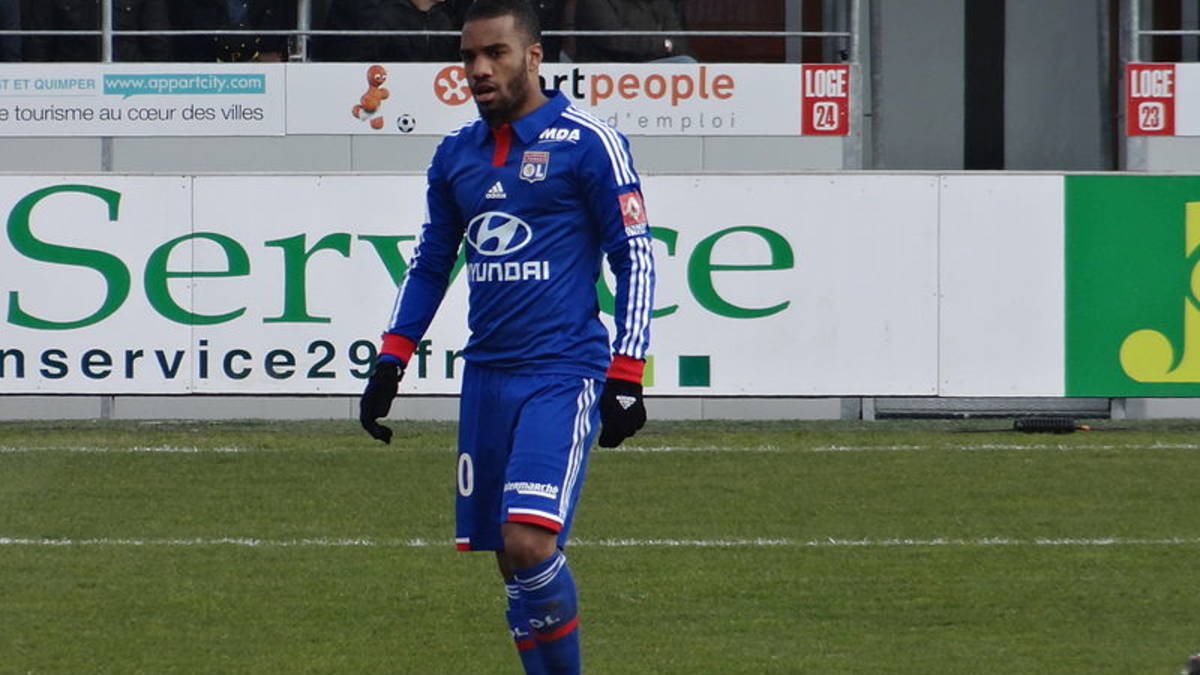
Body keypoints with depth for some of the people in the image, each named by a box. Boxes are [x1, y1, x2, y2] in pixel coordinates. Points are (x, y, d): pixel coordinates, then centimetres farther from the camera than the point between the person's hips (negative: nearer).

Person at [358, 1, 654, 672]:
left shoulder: (589, 142, -4)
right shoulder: (456, 154, 14)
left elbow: (636, 258, -3)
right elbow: (430, 264, 23)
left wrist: (625, 380, -8)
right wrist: (390, 363, 14)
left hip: (562, 376, -6)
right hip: (486, 376, 6)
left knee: (529, 541, -20)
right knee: (507, 561, 4)